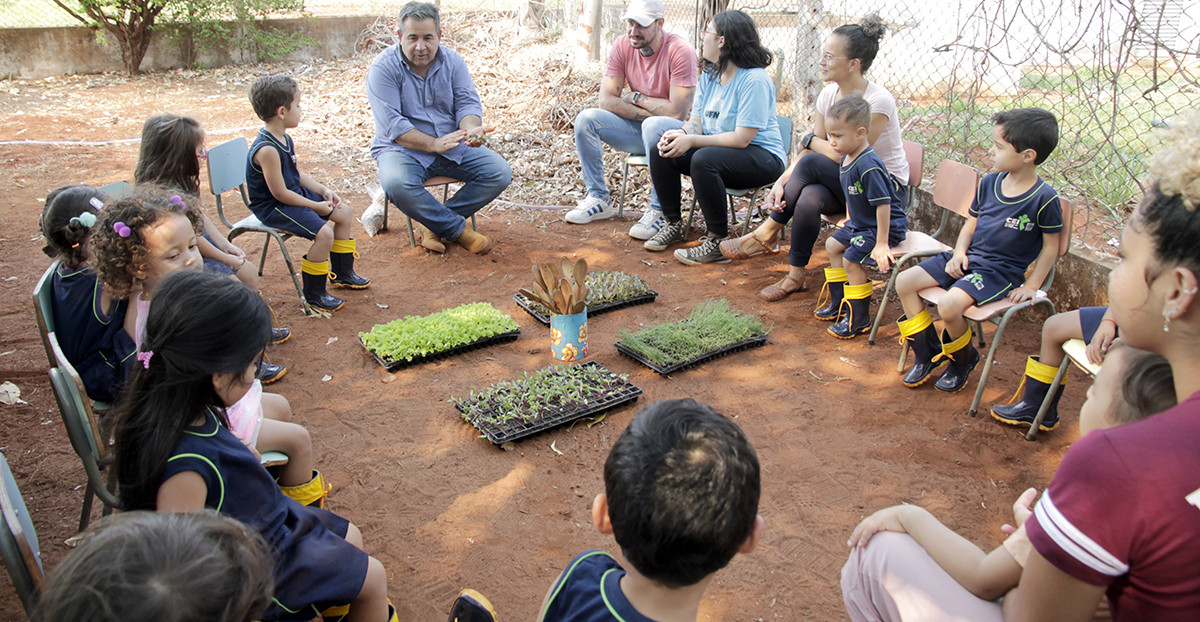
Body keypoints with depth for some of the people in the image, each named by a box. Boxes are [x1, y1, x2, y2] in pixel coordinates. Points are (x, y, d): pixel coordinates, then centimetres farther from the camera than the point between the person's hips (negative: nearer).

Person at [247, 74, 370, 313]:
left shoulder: (284, 139, 4)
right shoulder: (267, 150, -28)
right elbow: (280, 193, -25)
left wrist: (323, 190, 3)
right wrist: (316, 206, -17)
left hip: (295, 194, 11)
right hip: (272, 207, -11)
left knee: (344, 213, 12)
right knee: (324, 232, -26)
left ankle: (342, 273, 28)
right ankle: (314, 294, -8)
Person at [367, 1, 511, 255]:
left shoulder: (452, 61, 4)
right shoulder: (383, 67, -10)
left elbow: (468, 103, -4)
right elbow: (392, 125, -18)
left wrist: (471, 129, -28)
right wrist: (434, 144, -30)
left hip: (453, 146, 4)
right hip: (404, 149, -4)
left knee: (500, 172, -15)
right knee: (397, 185, -36)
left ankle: (433, 222, -7)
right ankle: (458, 229, -14)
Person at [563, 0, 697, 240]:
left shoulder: (680, 51, -21)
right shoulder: (622, 46, -5)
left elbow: (677, 112, -25)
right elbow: (606, 100, -8)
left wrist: (636, 97, -13)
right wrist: (649, 113, -18)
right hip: (638, 129, 5)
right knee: (586, 119, -14)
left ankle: (658, 210, -22)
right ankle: (599, 199, -3)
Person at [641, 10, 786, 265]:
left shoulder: (754, 80, -18)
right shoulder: (709, 75, 9)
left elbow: (742, 139, -24)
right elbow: (696, 121, 6)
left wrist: (691, 140, -25)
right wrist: (682, 134, -19)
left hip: (762, 158, -8)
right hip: (717, 148, 8)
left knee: (703, 159, -36)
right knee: (660, 151, -8)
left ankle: (719, 242, -25)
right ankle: (673, 224, 5)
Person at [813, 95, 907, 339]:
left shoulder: (868, 166, -31)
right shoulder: (847, 159, -1)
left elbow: (883, 204, -30)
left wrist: (881, 243, -28)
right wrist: (851, 222, 18)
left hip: (886, 226, -11)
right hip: (861, 223, 11)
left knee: (851, 259, -19)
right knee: (833, 245, 17)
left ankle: (859, 318, -4)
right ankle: (840, 304, 29)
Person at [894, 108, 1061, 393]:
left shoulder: (1045, 199, -14)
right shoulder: (988, 183, 3)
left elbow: (1050, 248, -6)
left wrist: (1031, 286, -7)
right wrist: (959, 252, -2)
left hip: (1001, 271, -7)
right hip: (968, 258, 7)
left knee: (949, 305, -31)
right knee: (904, 282, -6)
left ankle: (964, 360, 2)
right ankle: (927, 354, 8)